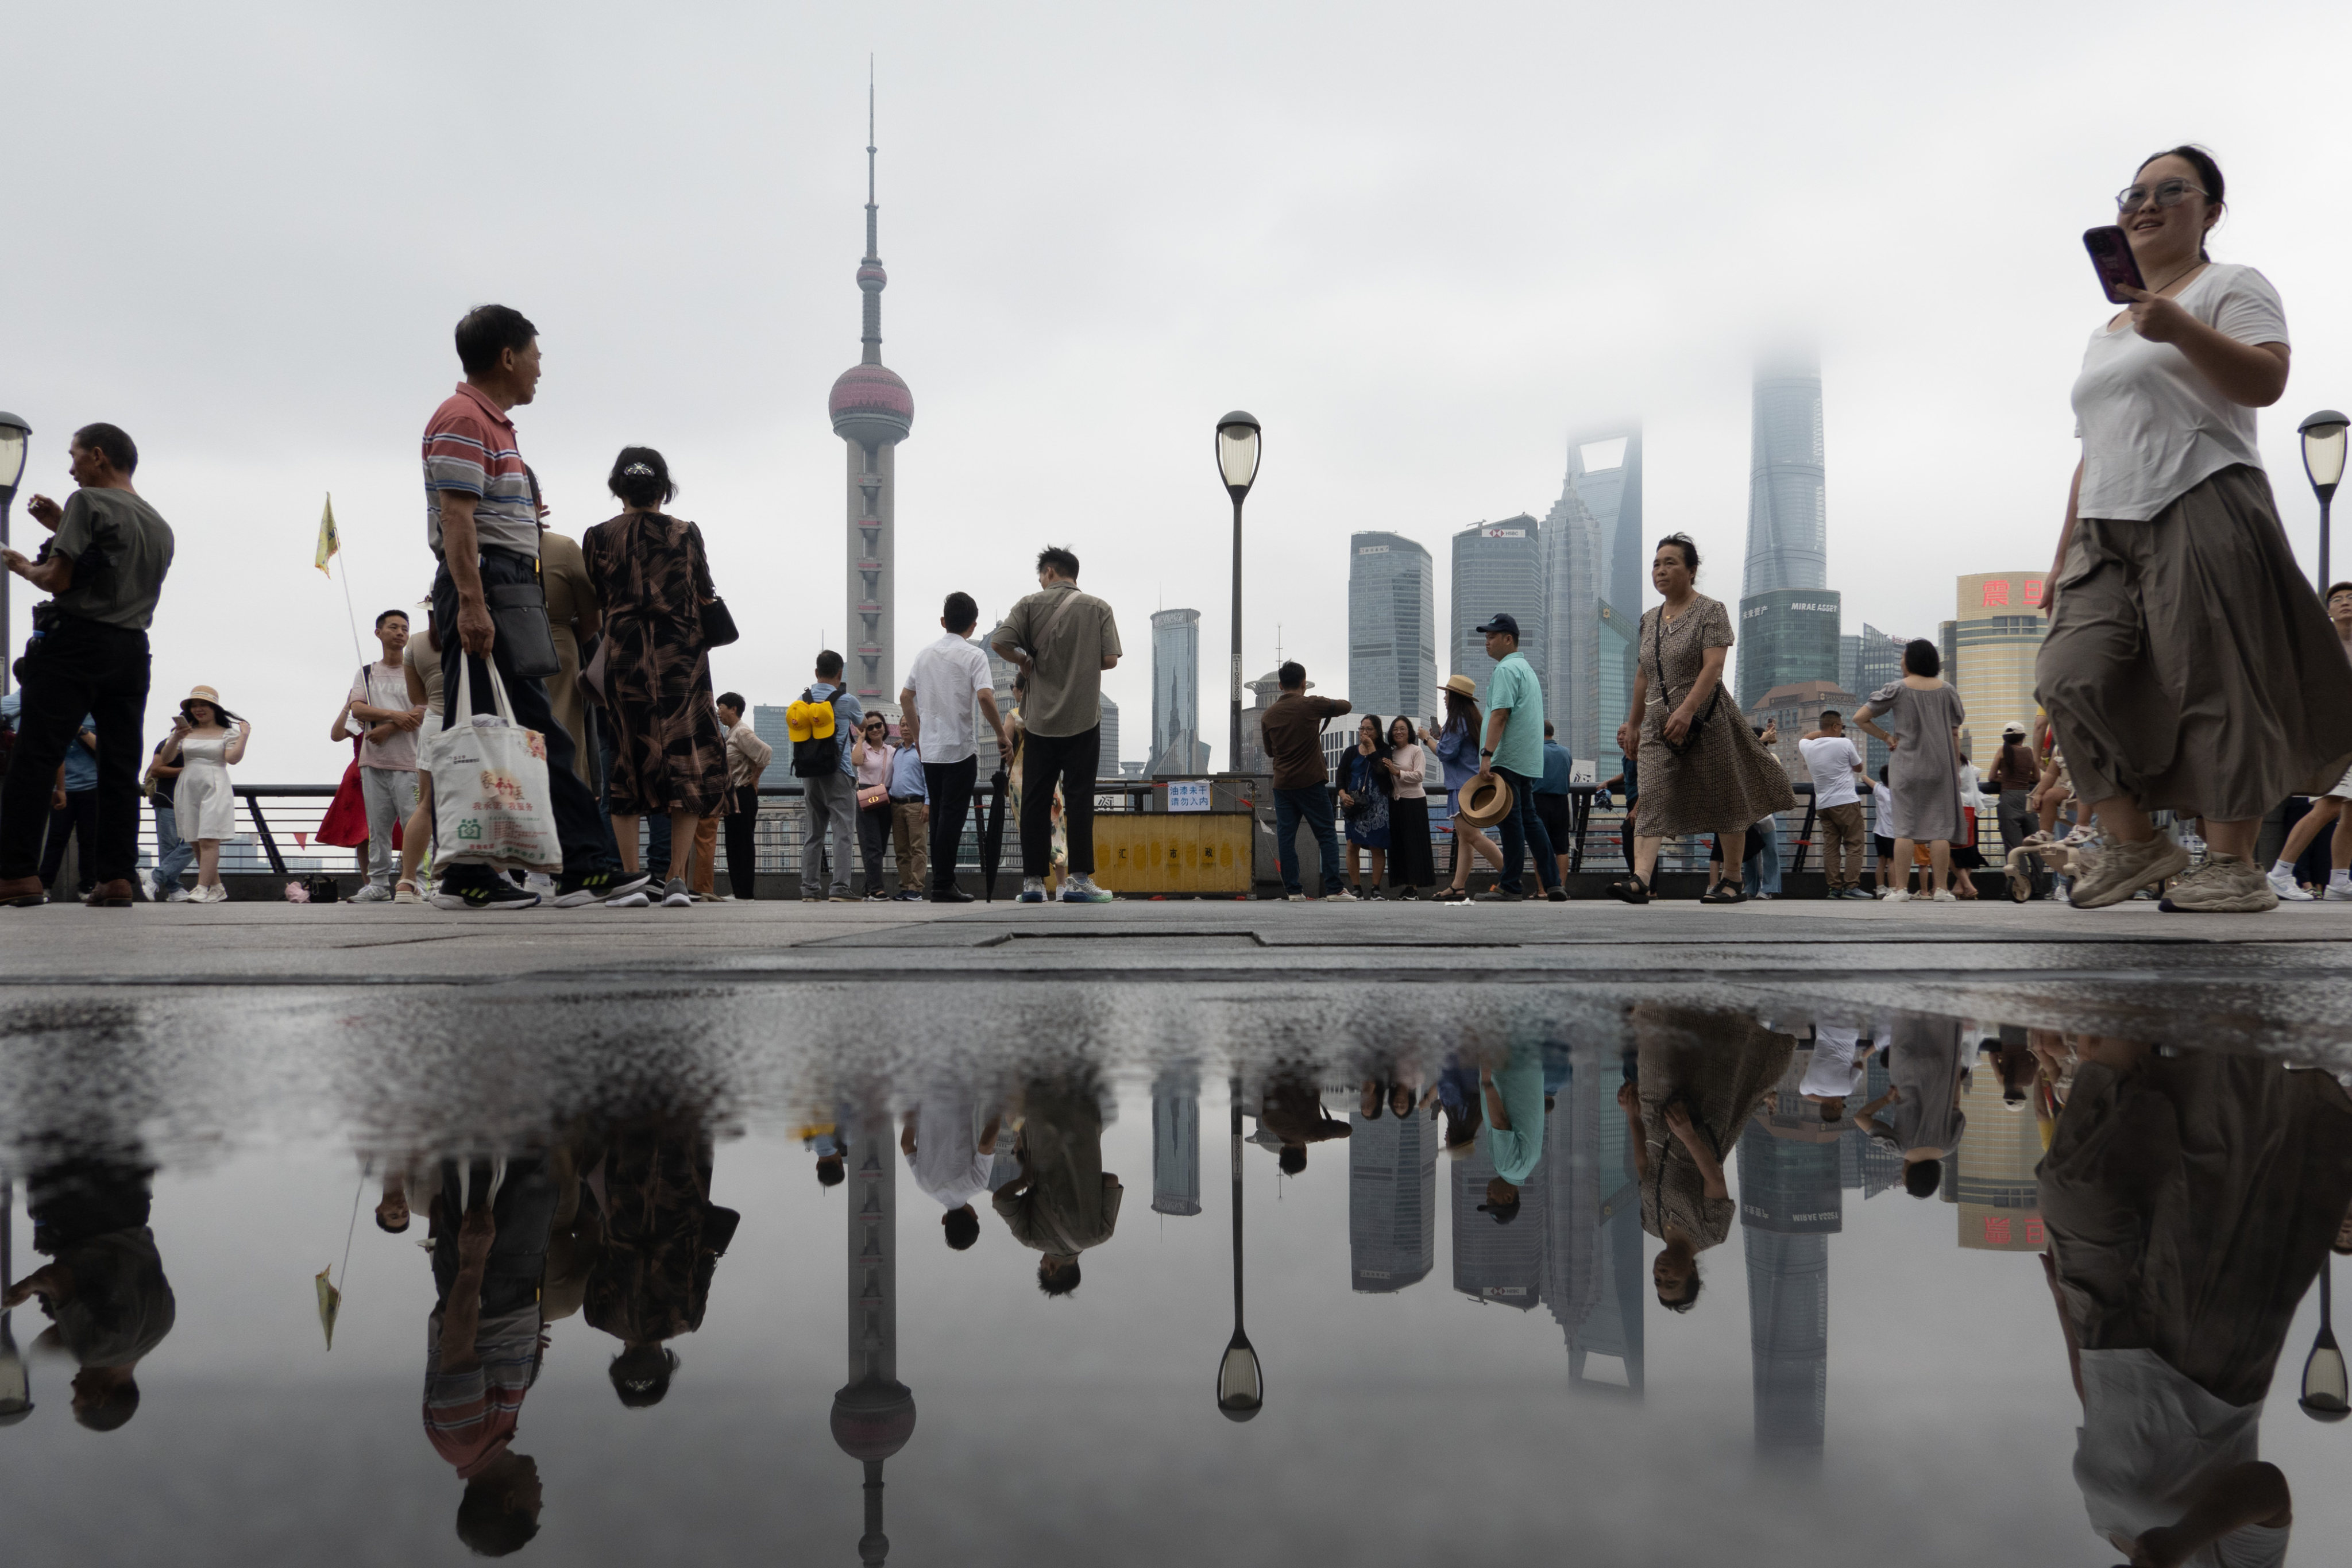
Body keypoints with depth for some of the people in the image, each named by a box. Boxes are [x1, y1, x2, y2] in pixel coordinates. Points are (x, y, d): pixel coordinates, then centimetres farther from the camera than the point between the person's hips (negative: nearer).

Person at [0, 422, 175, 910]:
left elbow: (58, 580, -10)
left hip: (76, 641, -6)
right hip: (131, 650, 7)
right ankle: (116, 878, 0)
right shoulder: (160, 526, 18)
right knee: (121, 767, 3)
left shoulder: (88, 502, -4)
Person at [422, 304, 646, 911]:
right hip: (484, 587, -11)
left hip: (511, 593, 11)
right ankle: (465, 878, -3)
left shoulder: (494, 424, 24)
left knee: (543, 734, 7)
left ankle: (584, 867, 9)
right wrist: (471, 602, -24)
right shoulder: (463, 418, -7)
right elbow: (455, 516, -17)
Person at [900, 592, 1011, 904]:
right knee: (952, 816, -4)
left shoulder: (925, 654, 11)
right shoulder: (973, 655, -6)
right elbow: (985, 697, -19)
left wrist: (917, 736, 25)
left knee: (939, 817, 12)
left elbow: (905, 697, 14)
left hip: (929, 749, 6)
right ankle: (943, 885, -5)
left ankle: (942, 880, 16)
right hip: (960, 749, -6)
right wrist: (1002, 735, -8)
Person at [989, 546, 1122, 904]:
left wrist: (1024, 662, 7)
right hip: (1083, 718, 0)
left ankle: (1033, 881, 6)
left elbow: (1000, 642, -11)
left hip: (1040, 718, 1)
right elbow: (1110, 659, -3)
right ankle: (1078, 879, -3)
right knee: (1079, 798, 1)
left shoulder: (1031, 604, 2)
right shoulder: (1097, 607, 3)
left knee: (1035, 801, 6)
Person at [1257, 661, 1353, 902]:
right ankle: (1334, 888, -3)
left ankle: (1293, 890, 2)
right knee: (1326, 835, 2)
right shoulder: (1312, 705, -5)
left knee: (1285, 838, 5)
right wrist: (1334, 703, 31)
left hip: (1282, 784, 3)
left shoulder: (1268, 715, 6)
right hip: (1311, 782, -3)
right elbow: (1346, 706, 11)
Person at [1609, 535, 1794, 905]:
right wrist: (1633, 722, 19)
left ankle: (1732, 880, 19)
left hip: (1708, 720, -5)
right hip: (1659, 723, 5)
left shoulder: (1711, 611, -6)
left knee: (1723, 800, 6)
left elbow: (1713, 666, -18)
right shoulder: (1649, 618, 13)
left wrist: (1686, 710, -29)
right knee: (1652, 801, -11)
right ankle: (1640, 879, -22)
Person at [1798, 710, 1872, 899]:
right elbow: (1859, 768, 8)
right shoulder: (1845, 744, -8)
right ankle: (1851, 886, -9)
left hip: (1822, 804, 5)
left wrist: (1823, 732, 27)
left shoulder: (1808, 747, 7)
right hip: (1846, 802, -5)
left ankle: (1835, 888, 2)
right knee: (1854, 845, -2)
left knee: (1830, 847, 4)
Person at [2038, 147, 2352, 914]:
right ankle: (2136, 842, -3)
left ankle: (2234, 864, -7)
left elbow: (2266, 382, -11)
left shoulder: (2232, 286, 8)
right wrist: (2065, 552, 18)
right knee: (2070, 676, -9)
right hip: (2107, 531, 7)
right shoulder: (2107, 332, 28)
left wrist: (2181, 328, -25)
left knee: (2213, 684, -11)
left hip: (2199, 512, -6)